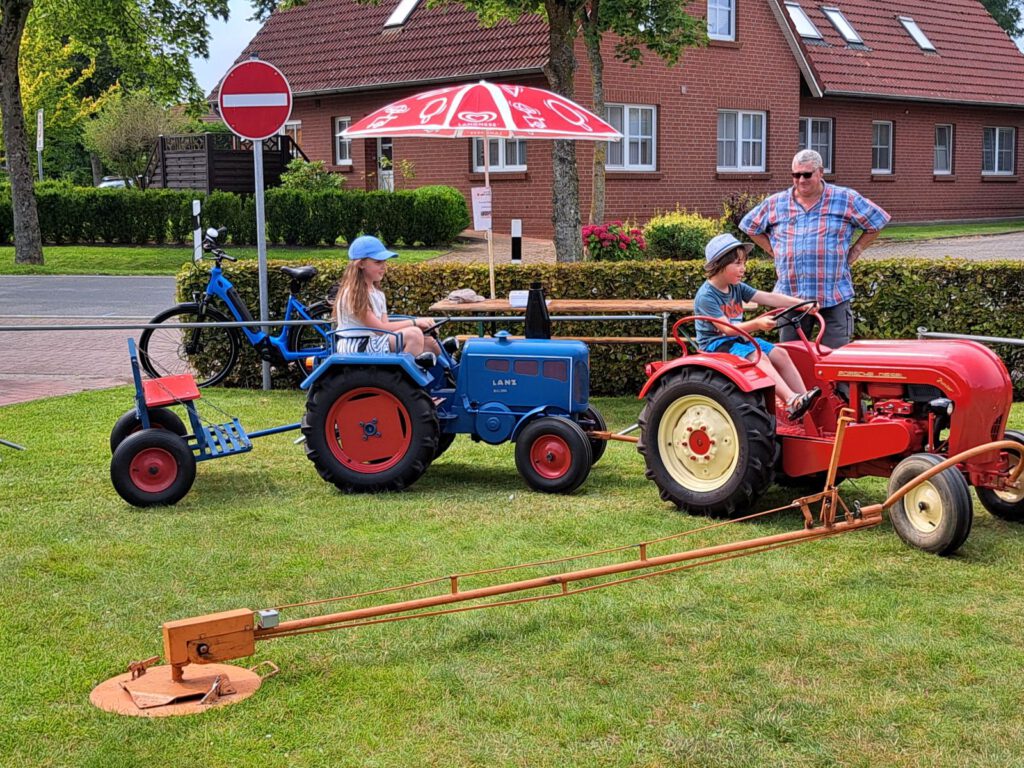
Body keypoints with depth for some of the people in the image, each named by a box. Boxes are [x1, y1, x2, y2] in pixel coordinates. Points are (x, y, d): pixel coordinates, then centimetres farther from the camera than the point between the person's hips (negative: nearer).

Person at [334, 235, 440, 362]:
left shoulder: (378, 294, 14)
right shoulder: (353, 294, -15)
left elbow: (386, 325, 2)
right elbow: (379, 328, -19)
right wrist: (414, 322, -19)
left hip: (374, 345, 9)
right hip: (358, 349, -9)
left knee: (431, 345, -2)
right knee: (413, 334, -26)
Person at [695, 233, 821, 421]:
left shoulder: (737, 288, 9)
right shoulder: (706, 296, -17)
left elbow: (768, 298, 2)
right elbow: (727, 328, -25)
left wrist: (802, 304, -7)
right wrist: (757, 324, -38)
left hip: (739, 339, 9)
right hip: (715, 344, -8)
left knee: (779, 354, -9)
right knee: (759, 357, -29)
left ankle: (803, 397, -16)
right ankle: (792, 401, -41)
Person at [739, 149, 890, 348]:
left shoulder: (846, 200, 2)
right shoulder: (775, 203, 8)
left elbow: (877, 222, 8)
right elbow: (750, 227, 21)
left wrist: (855, 251, 3)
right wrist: (773, 251, 11)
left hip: (835, 296, -2)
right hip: (790, 296, 2)